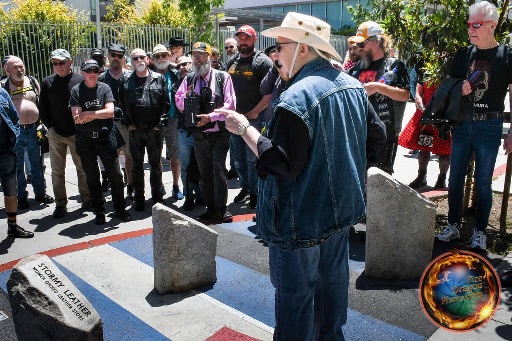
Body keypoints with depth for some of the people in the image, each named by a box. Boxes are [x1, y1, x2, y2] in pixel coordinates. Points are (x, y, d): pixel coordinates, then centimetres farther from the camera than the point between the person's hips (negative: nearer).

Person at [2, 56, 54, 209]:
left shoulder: (33, 82, 8)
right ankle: (21, 196, 17)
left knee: (37, 164, 12)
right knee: (18, 166, 6)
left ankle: (40, 193, 25)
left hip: (34, 129, 3)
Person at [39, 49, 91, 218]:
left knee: (82, 168, 7)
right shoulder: (48, 82, 4)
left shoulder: (80, 80, -3)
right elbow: (42, 108, 8)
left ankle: (86, 199, 21)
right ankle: (60, 204, 15)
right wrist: (50, 127, 0)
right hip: (55, 134, 2)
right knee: (57, 171, 6)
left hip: (77, 133, -2)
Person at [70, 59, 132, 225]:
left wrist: (88, 114, -12)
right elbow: (76, 117, -10)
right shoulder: (76, 91, 0)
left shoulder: (104, 88, 3)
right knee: (92, 177, 9)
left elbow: (110, 112, -9)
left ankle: (120, 209, 16)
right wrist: (99, 114, -11)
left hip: (105, 137, 0)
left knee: (115, 174, 1)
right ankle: (99, 212, 20)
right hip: (85, 141, 0)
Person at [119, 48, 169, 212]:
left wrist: (160, 123, -7)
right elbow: (121, 104, 6)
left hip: (155, 130, -1)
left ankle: (157, 197, 22)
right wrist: (127, 123, -2)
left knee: (156, 165, 9)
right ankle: (139, 199, 20)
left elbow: (166, 103, -1)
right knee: (137, 166, 9)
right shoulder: (125, 80, 5)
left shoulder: (159, 78, 2)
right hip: (135, 130, 1)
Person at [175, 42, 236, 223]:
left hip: (219, 134, -4)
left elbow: (230, 104, -9)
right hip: (199, 135, 4)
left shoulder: (222, 77, -3)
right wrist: (186, 96, -8)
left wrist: (210, 116, -19)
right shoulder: (189, 79, 9)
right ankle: (211, 208, 23)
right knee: (205, 173, 11)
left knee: (219, 171, -5)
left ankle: (222, 209, 9)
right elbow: (179, 102, 15)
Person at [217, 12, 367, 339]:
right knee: (333, 276, 24)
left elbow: (283, 164, -26)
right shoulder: (353, 85, 3)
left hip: (303, 217, -9)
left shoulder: (296, 97, -25)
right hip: (342, 205, 9)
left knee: (296, 291, 8)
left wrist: (245, 129, -18)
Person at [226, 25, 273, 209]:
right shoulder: (232, 62, 12)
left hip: (255, 118, -6)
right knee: (238, 157, 15)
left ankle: (255, 193, 13)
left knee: (253, 158, 0)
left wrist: (255, 112, -16)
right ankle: (245, 187, 31)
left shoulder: (263, 61, -7)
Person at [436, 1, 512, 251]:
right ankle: (453, 226, 23)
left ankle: (479, 232, 19)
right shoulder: (462, 55, 6)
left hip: (489, 127, -3)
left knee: (483, 183, 5)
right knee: (455, 179, 9)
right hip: (462, 124, 4)